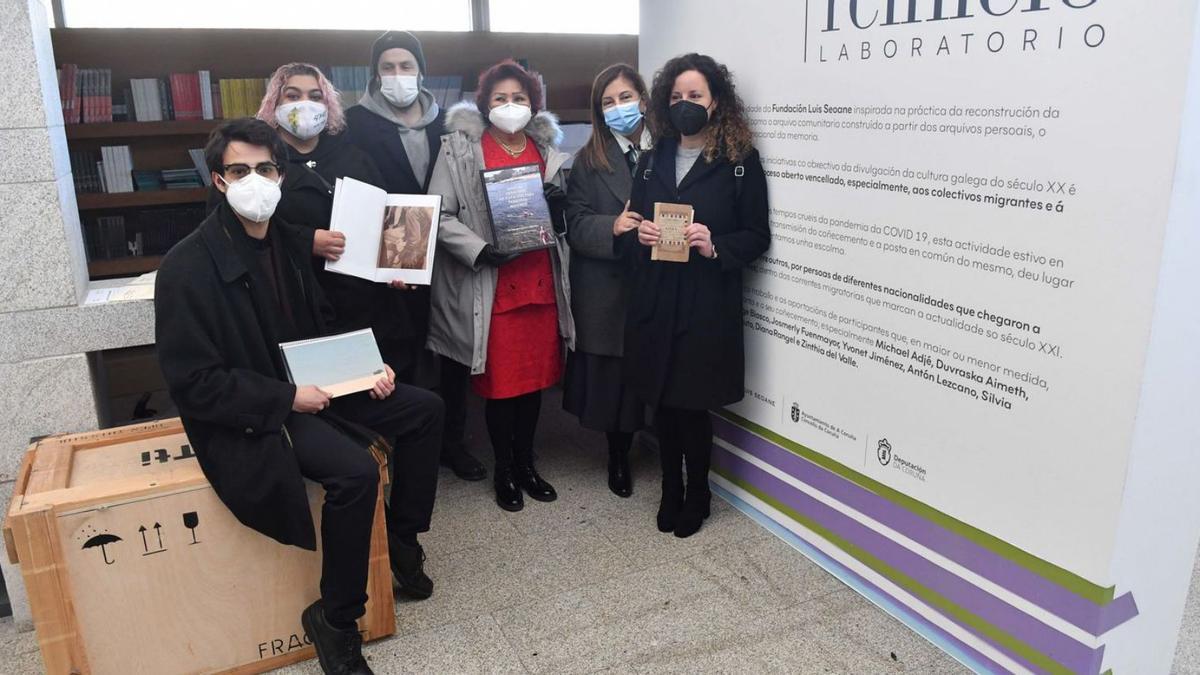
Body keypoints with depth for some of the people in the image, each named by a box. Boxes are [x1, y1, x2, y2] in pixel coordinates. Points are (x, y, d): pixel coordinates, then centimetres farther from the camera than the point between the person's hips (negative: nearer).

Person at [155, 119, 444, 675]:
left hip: (308, 385, 8)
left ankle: (402, 536, 18)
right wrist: (285, 398, -22)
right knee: (355, 470, -29)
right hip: (244, 414, -8)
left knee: (423, 409, 0)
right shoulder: (188, 267, -18)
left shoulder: (290, 241, 4)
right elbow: (192, 385, -19)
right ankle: (335, 619, -7)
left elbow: (320, 324, 16)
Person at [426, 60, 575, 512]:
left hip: (540, 282, 4)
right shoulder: (460, 148, -3)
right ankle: (503, 469, 24)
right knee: (500, 381, 4)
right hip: (491, 286, -4)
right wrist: (479, 250, -21)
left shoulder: (547, 149, 11)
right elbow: (441, 216, -8)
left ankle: (526, 462, 31)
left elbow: (562, 222, 19)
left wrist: (559, 207, -4)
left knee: (536, 377, 12)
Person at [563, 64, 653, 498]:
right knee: (611, 377, 7)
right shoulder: (589, 161, 6)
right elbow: (576, 224, -2)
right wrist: (612, 227, -19)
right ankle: (618, 458, 28)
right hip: (606, 292, 0)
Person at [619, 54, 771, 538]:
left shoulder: (741, 161, -1)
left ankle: (697, 494, 27)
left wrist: (714, 246, -19)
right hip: (655, 301, 4)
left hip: (707, 304, -4)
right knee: (663, 400, 10)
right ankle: (670, 491, 30)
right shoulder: (652, 160, 12)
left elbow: (757, 237, -3)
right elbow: (629, 230, 14)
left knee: (693, 403, 3)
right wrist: (638, 235, -8)